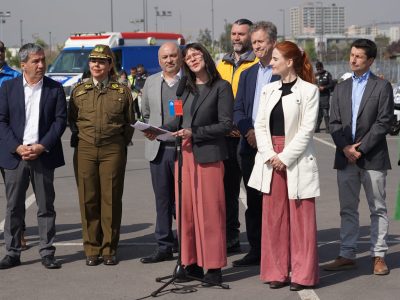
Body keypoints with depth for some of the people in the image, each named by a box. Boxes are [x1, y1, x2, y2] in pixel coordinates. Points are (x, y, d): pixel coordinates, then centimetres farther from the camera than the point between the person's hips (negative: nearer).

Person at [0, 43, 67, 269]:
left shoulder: (55, 89, 4)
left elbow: (60, 120, 0)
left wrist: (41, 147, -11)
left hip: (43, 155, 0)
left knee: (46, 206, 4)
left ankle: (47, 253, 11)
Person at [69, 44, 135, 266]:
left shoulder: (122, 91, 6)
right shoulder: (79, 90, 10)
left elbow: (130, 121, 10)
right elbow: (72, 119, 17)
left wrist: (121, 142, 5)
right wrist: (81, 137, 7)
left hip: (113, 151, -1)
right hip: (85, 150, 1)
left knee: (111, 200, 0)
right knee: (88, 200, 1)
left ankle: (109, 249, 8)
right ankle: (92, 250, 10)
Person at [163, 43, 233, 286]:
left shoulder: (221, 87, -4)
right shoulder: (187, 88, 15)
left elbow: (226, 124, -9)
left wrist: (194, 133, -15)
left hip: (208, 155, -6)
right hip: (184, 154, 6)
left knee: (209, 212, -4)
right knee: (186, 211, 7)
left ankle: (214, 268, 2)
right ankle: (192, 263, 15)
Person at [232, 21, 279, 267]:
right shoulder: (248, 74, 16)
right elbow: (238, 109, 12)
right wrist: (248, 131, -7)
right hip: (250, 146, 6)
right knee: (253, 201, 11)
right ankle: (255, 250, 18)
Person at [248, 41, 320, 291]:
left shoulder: (309, 90, -4)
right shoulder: (268, 90, 12)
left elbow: (307, 129, -9)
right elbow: (260, 125, 7)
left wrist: (285, 157, -13)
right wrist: (269, 155, -6)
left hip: (297, 161, -5)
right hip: (271, 161, 5)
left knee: (301, 218, -1)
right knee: (273, 217, 7)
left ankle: (302, 274, 6)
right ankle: (277, 272, 15)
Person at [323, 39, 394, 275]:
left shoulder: (382, 87, 0)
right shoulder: (341, 89, 13)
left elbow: (383, 123, -8)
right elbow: (334, 123, 8)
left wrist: (361, 148, -13)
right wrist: (345, 147, -8)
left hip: (373, 158, -4)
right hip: (346, 158, 4)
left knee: (378, 209, 3)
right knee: (348, 209, 8)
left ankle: (378, 256, 8)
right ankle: (347, 255, 13)